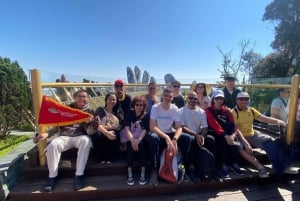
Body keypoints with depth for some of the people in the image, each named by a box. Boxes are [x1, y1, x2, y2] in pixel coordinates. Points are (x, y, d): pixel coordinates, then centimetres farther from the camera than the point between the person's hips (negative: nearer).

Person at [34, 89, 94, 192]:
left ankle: (79, 175, -29)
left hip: (80, 135, -2)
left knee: (85, 141, -36)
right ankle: (53, 176, -11)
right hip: (64, 135, 2)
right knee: (53, 145, -29)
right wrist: (46, 134, -4)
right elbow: (58, 125, 14)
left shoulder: (89, 111, 10)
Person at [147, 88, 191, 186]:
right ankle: (154, 170, -21)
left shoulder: (175, 109, -4)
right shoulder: (155, 107, -12)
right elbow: (152, 127, -20)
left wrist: (174, 139, -31)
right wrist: (166, 138, -32)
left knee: (187, 138, -21)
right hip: (158, 134, -2)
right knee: (152, 137, -36)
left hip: (170, 134, 3)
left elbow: (179, 128, -10)